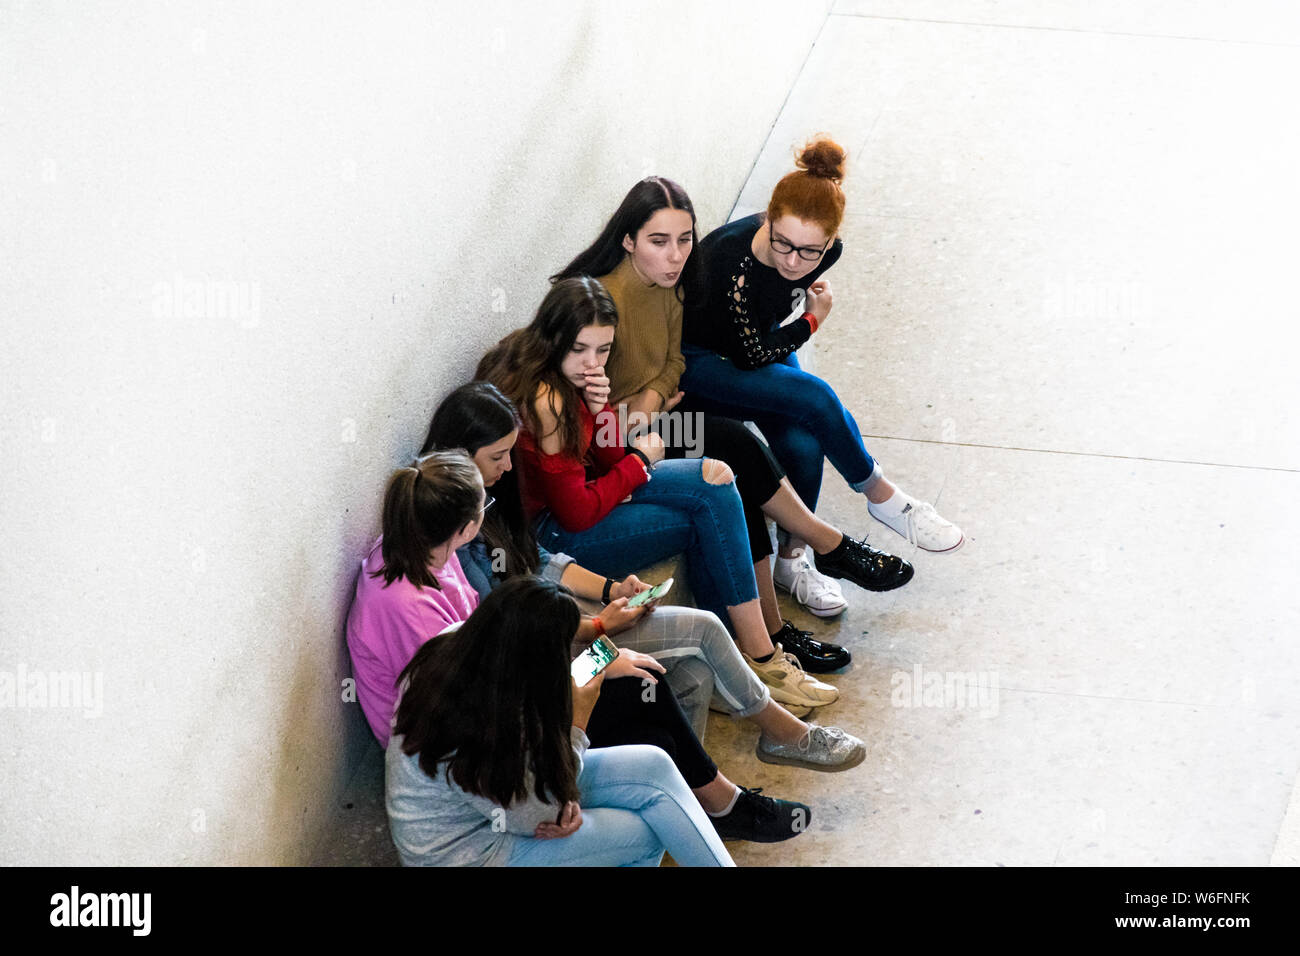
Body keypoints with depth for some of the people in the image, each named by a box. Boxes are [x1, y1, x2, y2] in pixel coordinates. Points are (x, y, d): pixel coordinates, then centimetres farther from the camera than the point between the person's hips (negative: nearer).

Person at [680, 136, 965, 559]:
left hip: (759, 340, 6)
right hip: (694, 361, -6)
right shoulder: (734, 259, -37)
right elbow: (749, 354, -23)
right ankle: (881, 497, -5)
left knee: (803, 447, -20)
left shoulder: (827, 251, -17)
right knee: (815, 399, -26)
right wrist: (812, 321, -13)